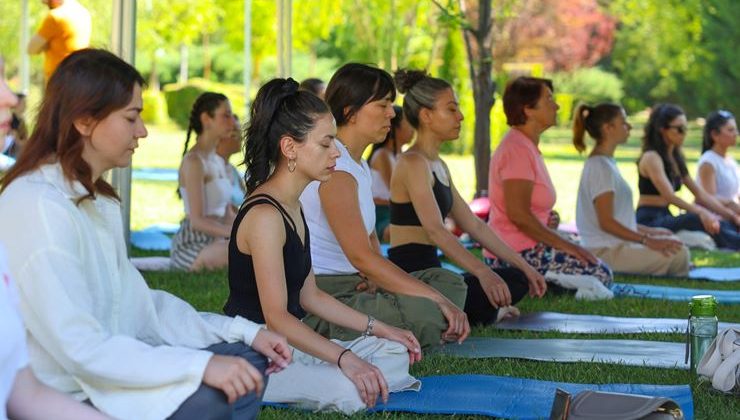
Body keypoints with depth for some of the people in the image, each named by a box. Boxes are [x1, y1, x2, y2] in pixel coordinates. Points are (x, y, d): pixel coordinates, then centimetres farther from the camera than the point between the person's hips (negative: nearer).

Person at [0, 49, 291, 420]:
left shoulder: (97, 199, 12)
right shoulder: (38, 207, -21)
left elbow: (137, 301, 11)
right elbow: (81, 348, -26)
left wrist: (243, 331, 2)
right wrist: (201, 365, -28)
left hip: (102, 369, 11)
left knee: (246, 360, 9)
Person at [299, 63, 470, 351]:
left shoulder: (359, 166, 17)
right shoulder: (336, 171, -16)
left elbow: (370, 239, 18)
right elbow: (361, 256, -25)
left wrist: (375, 278, -6)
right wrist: (437, 299, -26)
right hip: (321, 292, -11)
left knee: (449, 283, 9)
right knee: (426, 312, -28)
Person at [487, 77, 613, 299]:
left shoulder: (528, 146, 16)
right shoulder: (518, 149, -15)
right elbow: (518, 215, -23)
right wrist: (565, 245, -18)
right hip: (518, 253, -10)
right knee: (601, 274, -10)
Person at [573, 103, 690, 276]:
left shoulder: (606, 163, 16)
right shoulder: (600, 167, -14)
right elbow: (606, 223, -20)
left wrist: (648, 231, 16)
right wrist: (648, 240, -20)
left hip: (614, 246, 11)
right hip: (605, 252, -11)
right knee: (678, 253, -20)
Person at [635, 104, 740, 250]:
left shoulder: (676, 158, 17)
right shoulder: (651, 158, -10)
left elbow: (701, 194, 15)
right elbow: (669, 196, -23)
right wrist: (701, 213, -36)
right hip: (649, 221, -8)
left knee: (728, 225, -15)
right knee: (702, 221, -34)